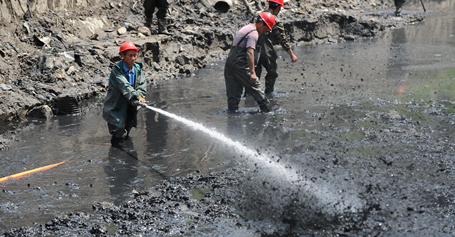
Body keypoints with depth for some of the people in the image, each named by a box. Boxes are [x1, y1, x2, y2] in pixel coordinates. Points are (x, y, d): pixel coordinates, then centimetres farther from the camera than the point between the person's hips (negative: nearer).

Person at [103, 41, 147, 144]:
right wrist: (137, 97, -41)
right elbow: (124, 86, -30)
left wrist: (140, 95, -28)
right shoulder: (117, 70, -17)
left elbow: (143, 84, -7)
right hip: (117, 108, -6)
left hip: (130, 107, 6)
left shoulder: (137, 69, 1)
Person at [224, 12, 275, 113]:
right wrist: (252, 72, -26)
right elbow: (250, 53, -22)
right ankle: (267, 109, 3)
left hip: (229, 62, 9)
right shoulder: (254, 33, -12)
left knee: (233, 90, 10)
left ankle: (232, 110, 10)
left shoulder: (246, 28, 20)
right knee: (255, 86, -2)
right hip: (239, 64, -9)